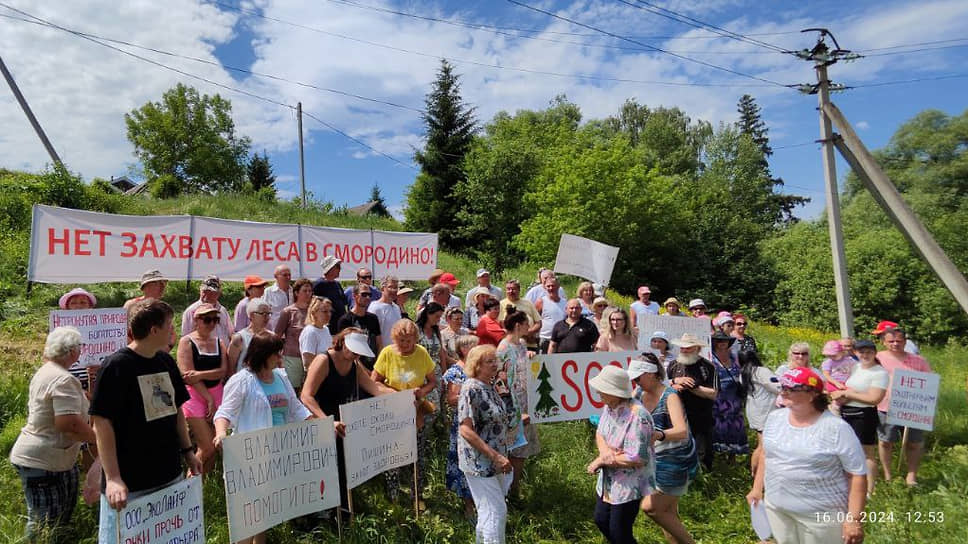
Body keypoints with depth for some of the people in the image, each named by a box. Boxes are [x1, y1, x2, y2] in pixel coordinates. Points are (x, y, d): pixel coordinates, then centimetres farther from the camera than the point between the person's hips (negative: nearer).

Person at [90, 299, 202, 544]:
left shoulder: (166, 361, 5)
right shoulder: (116, 366, -15)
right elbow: (102, 423, -17)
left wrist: (187, 451, 11)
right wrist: (113, 478, -20)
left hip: (171, 477, 7)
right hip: (129, 485, -7)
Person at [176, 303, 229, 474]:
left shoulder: (219, 342, 11)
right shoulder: (187, 342, -5)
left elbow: (223, 371, 0)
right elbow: (187, 375, -12)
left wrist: (200, 374, -17)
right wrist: (209, 399, -13)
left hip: (216, 394, 5)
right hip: (194, 396, -5)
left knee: (214, 447, 6)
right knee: (208, 448, -8)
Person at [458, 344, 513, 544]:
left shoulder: (489, 387, 6)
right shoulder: (471, 389, -20)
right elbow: (466, 430, -25)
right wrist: (495, 456, -26)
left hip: (494, 462, 9)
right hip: (479, 463, -9)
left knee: (488, 511, 21)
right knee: (496, 512, -4)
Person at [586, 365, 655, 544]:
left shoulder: (638, 416, -30)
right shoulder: (609, 406, -3)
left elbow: (636, 459, -30)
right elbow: (599, 434, 8)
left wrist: (603, 460, -19)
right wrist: (604, 449, -16)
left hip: (629, 486, -8)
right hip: (609, 481, 8)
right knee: (601, 520, 21)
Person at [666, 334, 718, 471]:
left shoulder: (708, 367, -6)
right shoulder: (673, 365, 9)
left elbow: (713, 394, -13)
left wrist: (691, 386, -15)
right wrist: (676, 381, -13)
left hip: (701, 421, -4)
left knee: (703, 455, 2)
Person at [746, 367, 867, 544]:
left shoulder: (837, 428, -16)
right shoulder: (775, 418, 0)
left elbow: (857, 475, -13)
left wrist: (853, 519, -15)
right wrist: (757, 489, 12)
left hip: (822, 514, -5)